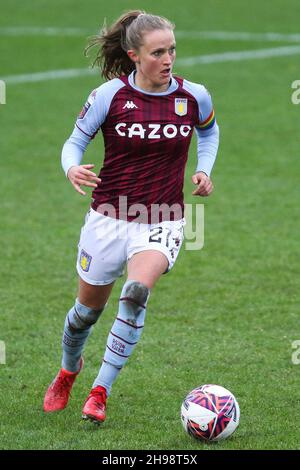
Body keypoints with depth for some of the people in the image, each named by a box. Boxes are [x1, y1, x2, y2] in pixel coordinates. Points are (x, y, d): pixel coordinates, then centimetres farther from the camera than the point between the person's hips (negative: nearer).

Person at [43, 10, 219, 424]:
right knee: (89, 308, 14)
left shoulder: (194, 96, -4)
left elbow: (209, 130, 19)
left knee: (137, 292, -28)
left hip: (161, 223, 0)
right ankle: (68, 372, 48)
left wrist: (204, 171, 3)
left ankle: (100, 392, -17)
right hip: (109, 217, 0)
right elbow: (75, 142, -1)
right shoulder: (109, 95, -10)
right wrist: (72, 168, -23)